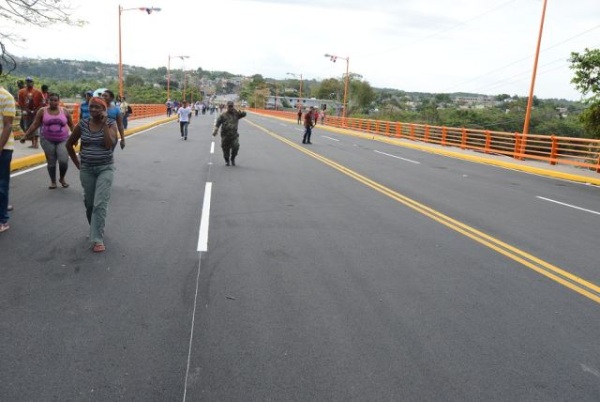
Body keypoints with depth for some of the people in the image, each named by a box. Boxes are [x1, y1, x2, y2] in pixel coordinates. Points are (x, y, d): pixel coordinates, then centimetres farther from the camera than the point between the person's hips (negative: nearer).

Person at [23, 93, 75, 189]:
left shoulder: (65, 111, 2)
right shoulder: (42, 111, 0)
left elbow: (71, 125, 10)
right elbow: (35, 124, 3)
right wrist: (25, 135, -1)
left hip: (63, 140, 0)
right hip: (48, 140, 0)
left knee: (63, 161, -12)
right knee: (51, 162, 5)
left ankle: (62, 179, 14)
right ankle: (53, 181, 21)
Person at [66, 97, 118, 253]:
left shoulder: (111, 124, -6)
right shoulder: (82, 124, 0)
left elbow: (110, 144, -23)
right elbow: (69, 144, 12)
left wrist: (104, 123, -20)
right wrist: (77, 163, 9)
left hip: (105, 168, -3)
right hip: (86, 169, 3)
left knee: (100, 204, -11)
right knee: (89, 203, 13)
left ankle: (97, 239, -9)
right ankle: (95, 229, 37)